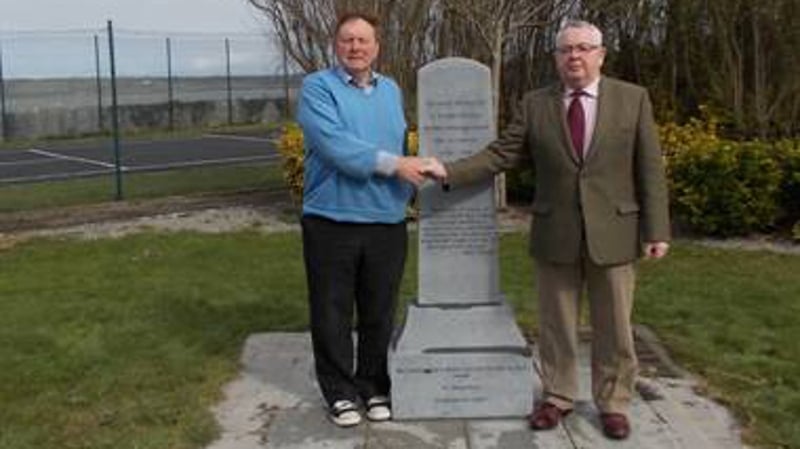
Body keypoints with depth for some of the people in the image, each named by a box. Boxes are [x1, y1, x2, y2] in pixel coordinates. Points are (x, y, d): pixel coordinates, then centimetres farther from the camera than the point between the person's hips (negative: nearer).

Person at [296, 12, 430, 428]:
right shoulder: (317, 87, -6)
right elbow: (335, 145, -20)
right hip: (331, 222, -4)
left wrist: (406, 188, 10)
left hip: (387, 222, 4)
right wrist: (393, 164, -22)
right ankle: (340, 391, 21)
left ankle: (374, 386, 27)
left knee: (379, 313, 12)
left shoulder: (391, 90, 13)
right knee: (332, 314, 6)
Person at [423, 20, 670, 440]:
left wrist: (656, 230, -5)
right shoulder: (534, 104, 3)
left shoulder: (633, 98, 1)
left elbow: (649, 168, -1)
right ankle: (556, 397, 26)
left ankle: (612, 403, 24)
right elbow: (501, 153, -2)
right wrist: (450, 171, -15)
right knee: (556, 324, 11)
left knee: (613, 326, 8)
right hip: (554, 234, 1)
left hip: (612, 232, -1)